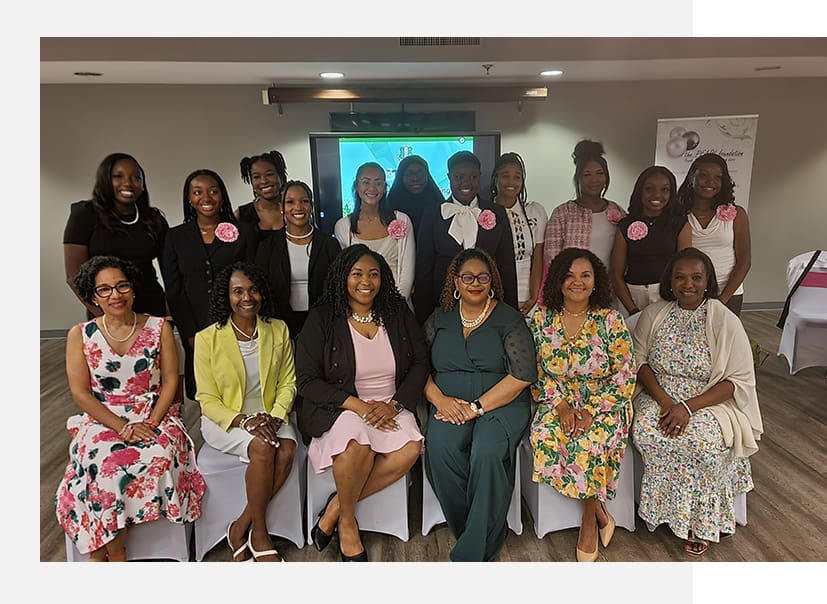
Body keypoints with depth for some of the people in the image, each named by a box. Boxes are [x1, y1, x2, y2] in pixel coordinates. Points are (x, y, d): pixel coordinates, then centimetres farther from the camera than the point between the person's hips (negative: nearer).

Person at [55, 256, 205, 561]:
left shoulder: (159, 327, 3)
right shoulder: (80, 335, 2)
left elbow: (170, 381, 2)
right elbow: (80, 393, -2)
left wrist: (150, 423, -12)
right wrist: (123, 427, -14)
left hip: (154, 418, 1)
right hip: (102, 421, 0)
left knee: (159, 457, -31)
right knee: (104, 467, -32)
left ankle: (101, 549, -12)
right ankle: (113, 553, -11)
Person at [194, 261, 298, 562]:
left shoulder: (278, 330, 2)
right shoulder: (208, 338, -7)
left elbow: (287, 382, 4)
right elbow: (208, 400, -6)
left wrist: (276, 416, -14)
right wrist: (243, 420, -21)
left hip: (269, 417, 3)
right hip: (224, 421, -3)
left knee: (287, 449, -27)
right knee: (263, 447, -31)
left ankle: (241, 527, -10)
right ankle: (259, 535, -11)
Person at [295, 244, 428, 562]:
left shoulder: (398, 314, 6)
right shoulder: (322, 318, -4)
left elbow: (420, 363, 5)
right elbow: (307, 381, -8)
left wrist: (394, 404, -11)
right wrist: (358, 406, -19)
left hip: (389, 407, 3)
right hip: (337, 407, -3)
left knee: (410, 449, -27)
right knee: (357, 440, -35)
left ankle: (336, 507, -8)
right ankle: (347, 523, -7)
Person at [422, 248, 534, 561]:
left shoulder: (509, 318, 3)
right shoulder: (438, 319, 13)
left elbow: (521, 375, -6)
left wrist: (476, 407, -14)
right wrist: (440, 399, -11)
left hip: (500, 403, -2)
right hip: (449, 405, 3)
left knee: (488, 453, -32)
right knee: (440, 448, -29)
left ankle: (473, 551, -14)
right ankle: (467, 533, -10)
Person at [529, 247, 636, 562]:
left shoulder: (611, 320, -5)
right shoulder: (542, 318, 1)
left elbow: (625, 376, -7)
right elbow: (538, 372, 2)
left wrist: (591, 411, -17)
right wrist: (561, 406, -13)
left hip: (604, 403, -2)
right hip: (558, 401, 2)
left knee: (589, 443, -31)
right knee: (544, 436, -28)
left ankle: (589, 521, -4)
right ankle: (599, 512, -8)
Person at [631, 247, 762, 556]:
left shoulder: (725, 322, -7)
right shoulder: (654, 314, 3)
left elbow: (739, 380, -9)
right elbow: (639, 360, 3)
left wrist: (688, 407, -21)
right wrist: (663, 399, -15)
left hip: (709, 402, -2)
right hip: (660, 396, 3)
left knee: (704, 441, -33)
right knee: (644, 430, -28)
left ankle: (703, 520, -5)